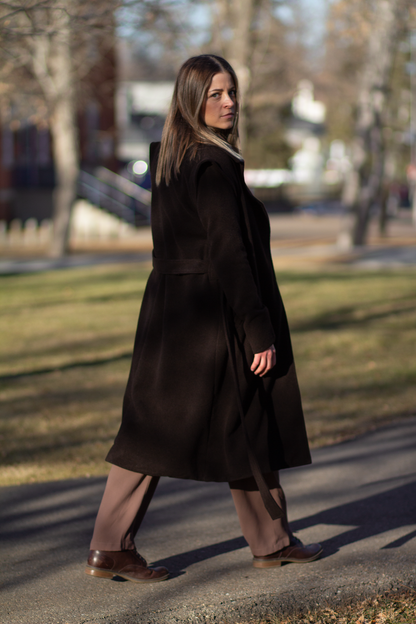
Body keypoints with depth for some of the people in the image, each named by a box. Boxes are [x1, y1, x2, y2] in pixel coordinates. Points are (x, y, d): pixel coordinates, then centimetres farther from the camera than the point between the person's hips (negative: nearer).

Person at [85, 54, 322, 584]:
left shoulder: (167, 159, 10)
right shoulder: (215, 166, -18)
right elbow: (230, 254, -21)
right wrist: (260, 334, -18)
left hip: (170, 314, 8)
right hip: (215, 315, -8)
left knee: (154, 428, 7)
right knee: (249, 426, 7)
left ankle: (110, 549, 4)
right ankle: (271, 541, 22)